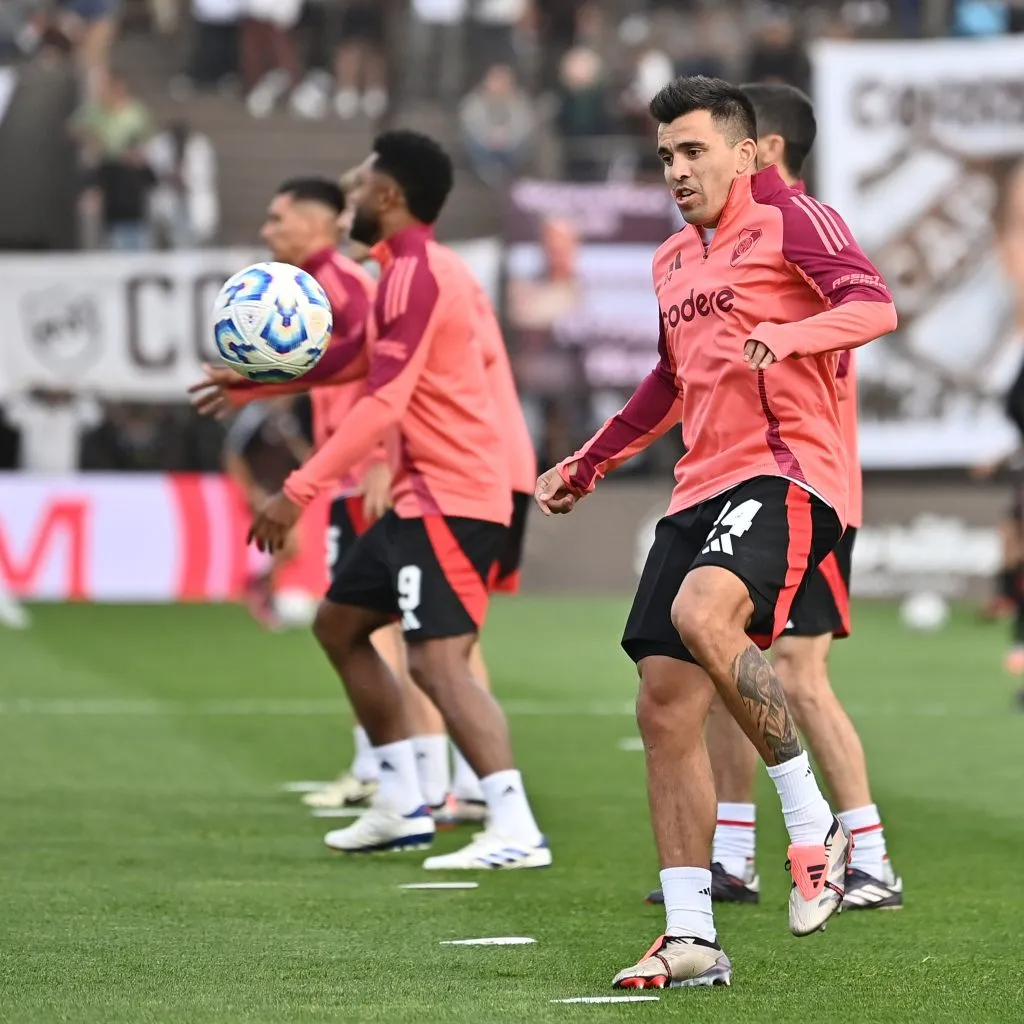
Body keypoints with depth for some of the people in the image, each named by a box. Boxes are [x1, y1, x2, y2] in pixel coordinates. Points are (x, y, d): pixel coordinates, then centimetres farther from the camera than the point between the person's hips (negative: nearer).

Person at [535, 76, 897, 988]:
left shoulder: (788, 217, -2)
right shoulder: (674, 261, 22)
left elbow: (874, 305, -17)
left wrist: (788, 337, -35)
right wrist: (589, 465, 39)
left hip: (787, 474, -8)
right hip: (701, 490, 9)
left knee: (701, 612, -35)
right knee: (665, 706, 0)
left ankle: (815, 827, -20)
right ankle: (690, 937, 5)